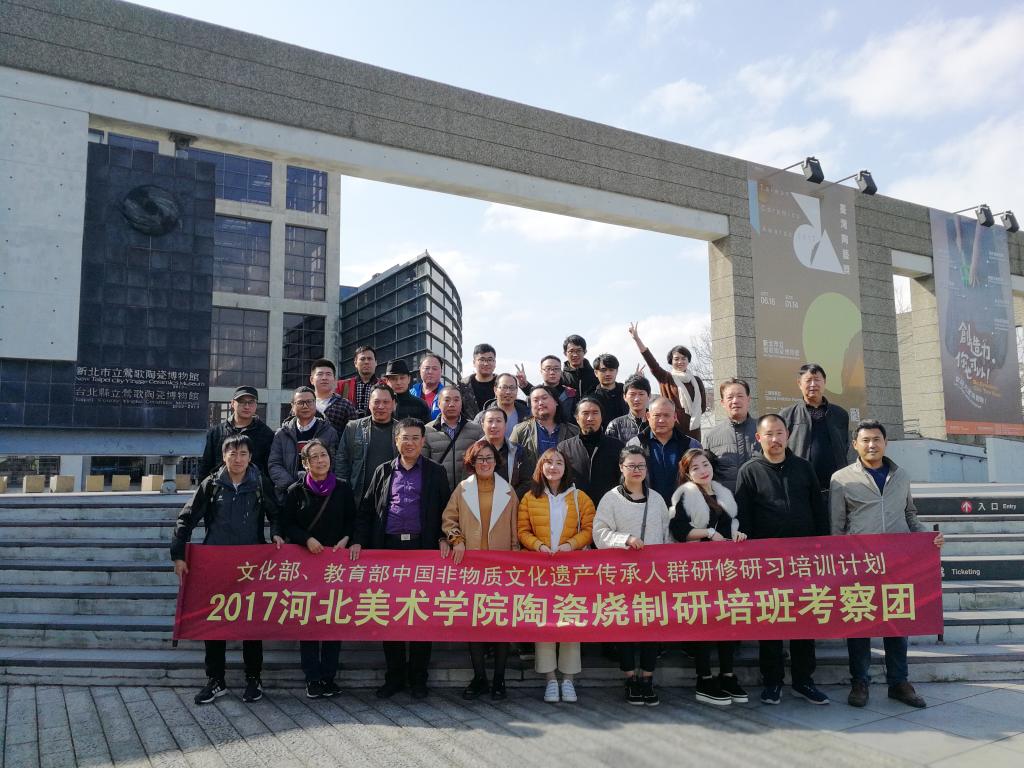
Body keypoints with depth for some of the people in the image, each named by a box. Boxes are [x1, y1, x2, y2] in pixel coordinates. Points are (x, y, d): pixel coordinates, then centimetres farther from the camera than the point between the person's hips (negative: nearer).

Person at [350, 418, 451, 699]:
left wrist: (443, 539, -7)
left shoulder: (436, 472, 8)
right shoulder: (383, 472, 13)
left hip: (423, 549, -2)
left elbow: (445, 509, 7)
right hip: (388, 548, 2)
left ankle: (418, 678, 14)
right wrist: (358, 541, 0)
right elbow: (365, 509, 11)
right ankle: (394, 677, 18)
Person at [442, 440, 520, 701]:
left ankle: (499, 680, 10)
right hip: (470, 563, 1)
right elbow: (448, 519, 10)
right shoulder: (462, 489, 7)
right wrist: (457, 540, -5)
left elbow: (515, 528, 9)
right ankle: (479, 678, 14)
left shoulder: (507, 491, 7)